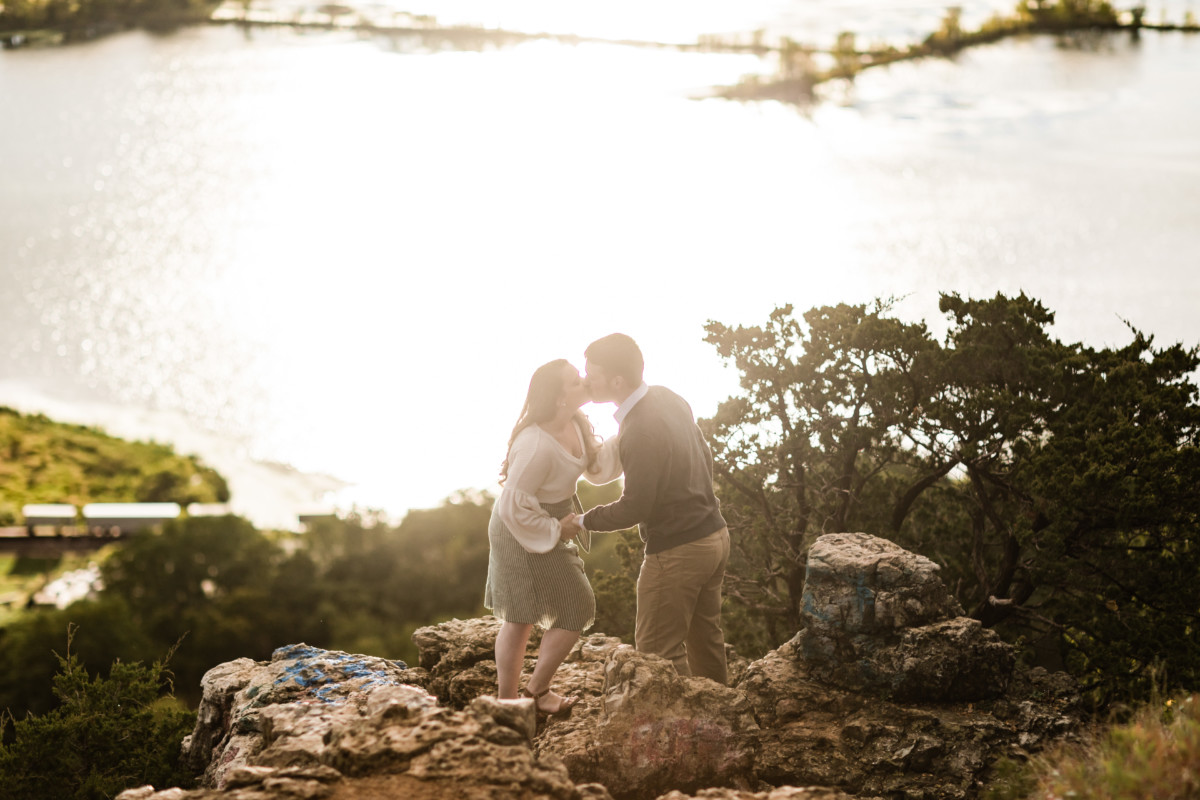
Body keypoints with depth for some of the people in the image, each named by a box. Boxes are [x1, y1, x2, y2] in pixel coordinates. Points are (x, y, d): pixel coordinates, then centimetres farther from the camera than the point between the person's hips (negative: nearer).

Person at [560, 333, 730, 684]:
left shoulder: (640, 433, -26)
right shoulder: (667, 398, 1)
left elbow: (634, 509, -20)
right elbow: (704, 456, 14)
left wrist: (583, 522, -4)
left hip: (677, 550, -9)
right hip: (715, 535, 9)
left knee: (657, 649, 1)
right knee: (704, 635, 21)